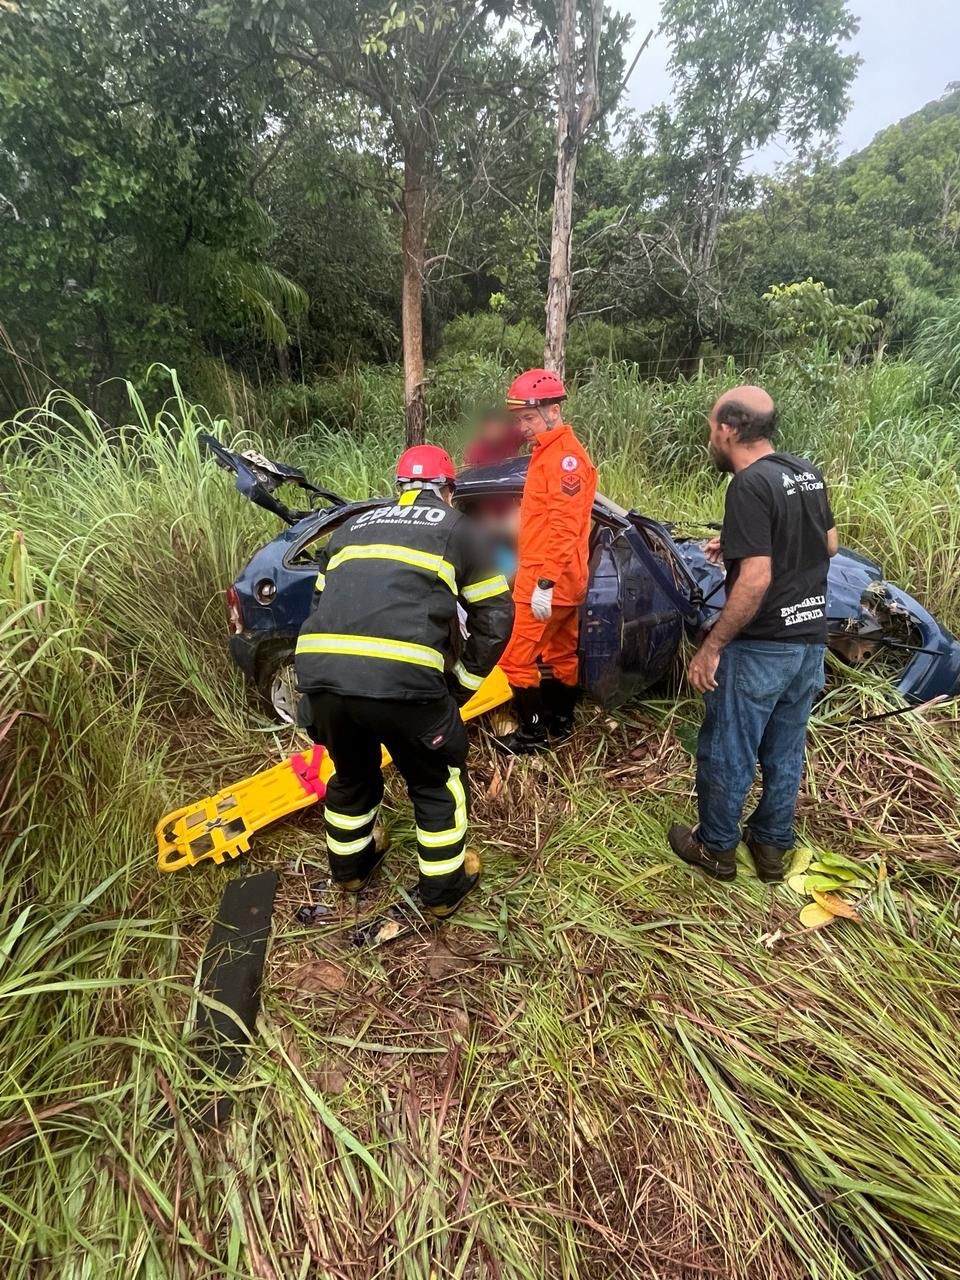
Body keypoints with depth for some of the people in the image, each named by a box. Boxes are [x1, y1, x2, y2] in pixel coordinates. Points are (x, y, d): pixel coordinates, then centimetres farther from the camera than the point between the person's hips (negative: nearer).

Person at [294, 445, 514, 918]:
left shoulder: (352, 527, 28)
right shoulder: (459, 529, 17)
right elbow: (495, 618, 15)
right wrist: (460, 684, 23)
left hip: (320, 673, 5)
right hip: (402, 680, -5)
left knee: (351, 774, 31)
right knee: (436, 781, 21)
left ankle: (349, 866, 52)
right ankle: (443, 888, 36)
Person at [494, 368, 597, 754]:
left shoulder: (565, 456, -16)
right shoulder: (550, 452, 16)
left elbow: (564, 527, -24)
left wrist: (545, 582, -26)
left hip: (548, 582, -10)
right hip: (564, 581, 10)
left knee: (518, 660, -3)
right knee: (561, 654, 18)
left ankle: (533, 734, 9)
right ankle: (560, 723, 31)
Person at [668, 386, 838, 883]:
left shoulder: (751, 484, -19)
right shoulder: (807, 473, 6)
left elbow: (755, 580, -25)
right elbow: (829, 545, 17)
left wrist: (711, 646, -17)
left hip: (761, 646, -8)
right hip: (809, 640, 8)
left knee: (726, 752, 9)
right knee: (785, 752, 19)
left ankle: (716, 848, 25)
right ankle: (772, 846, 34)